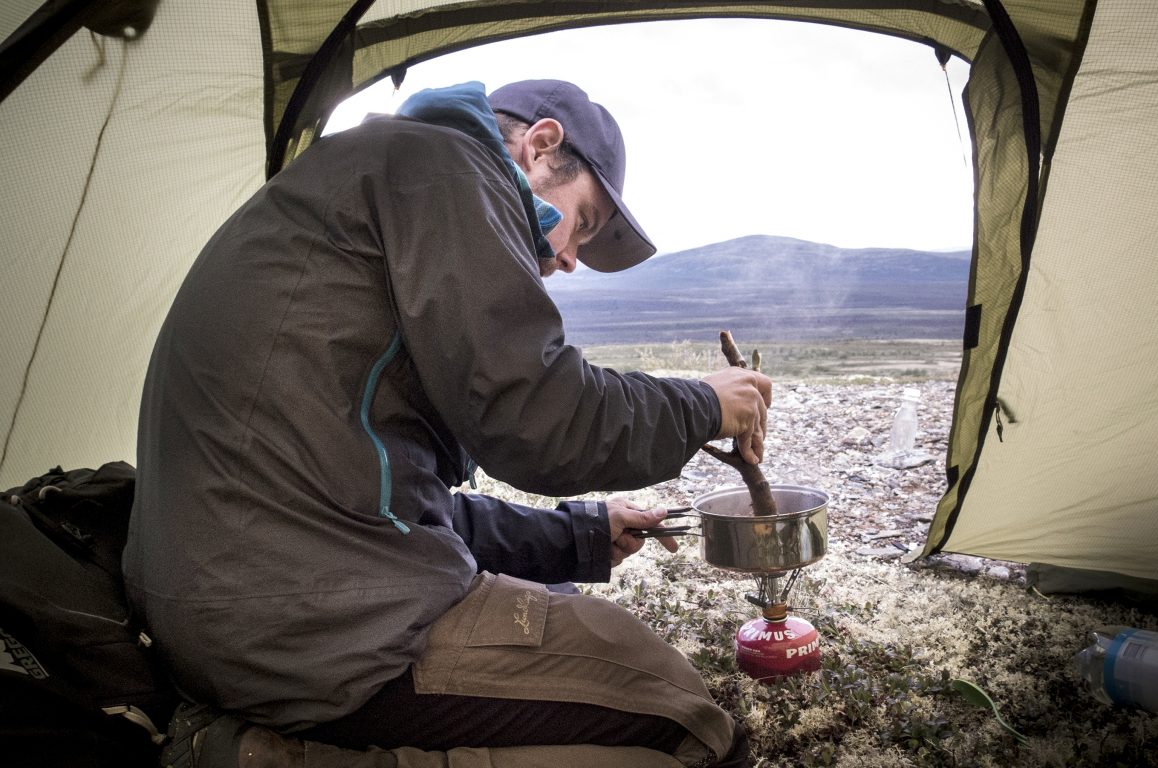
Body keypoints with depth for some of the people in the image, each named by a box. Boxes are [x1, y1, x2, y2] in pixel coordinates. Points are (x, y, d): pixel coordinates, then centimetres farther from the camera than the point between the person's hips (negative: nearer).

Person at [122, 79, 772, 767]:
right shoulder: (439, 159, -6)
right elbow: (527, 415, -17)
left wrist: (578, 536, 24)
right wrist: (702, 408, 1)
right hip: (309, 624, -10)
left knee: (568, 621, 22)